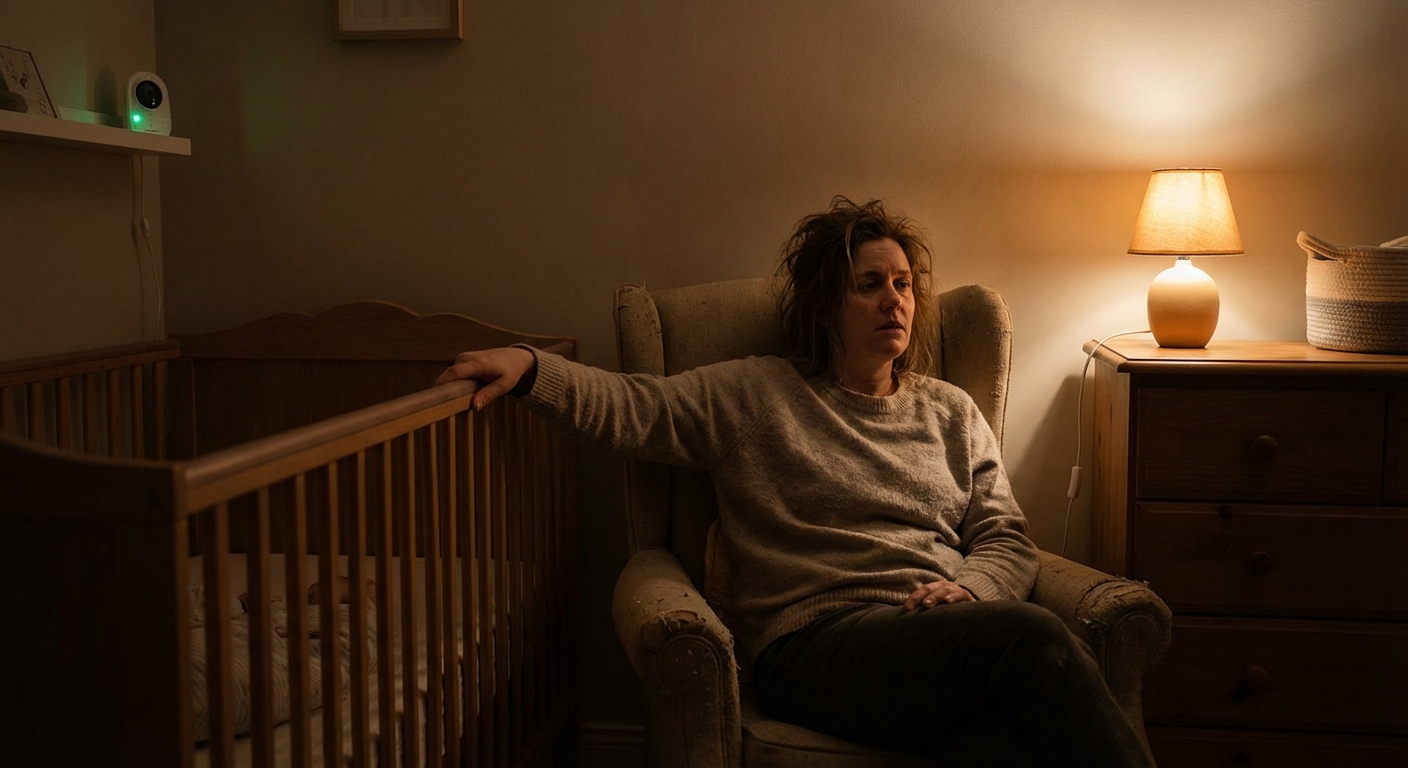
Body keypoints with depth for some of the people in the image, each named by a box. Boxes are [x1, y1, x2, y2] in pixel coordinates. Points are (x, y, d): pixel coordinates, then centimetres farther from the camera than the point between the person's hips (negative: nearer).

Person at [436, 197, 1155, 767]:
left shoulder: (950, 412, 23)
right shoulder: (752, 397, 13)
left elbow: (1006, 538, 18)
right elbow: (632, 407, 5)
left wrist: (967, 587, -5)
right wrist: (530, 367, -13)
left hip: (942, 632, 4)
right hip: (817, 641, -3)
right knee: (1032, 634, -33)